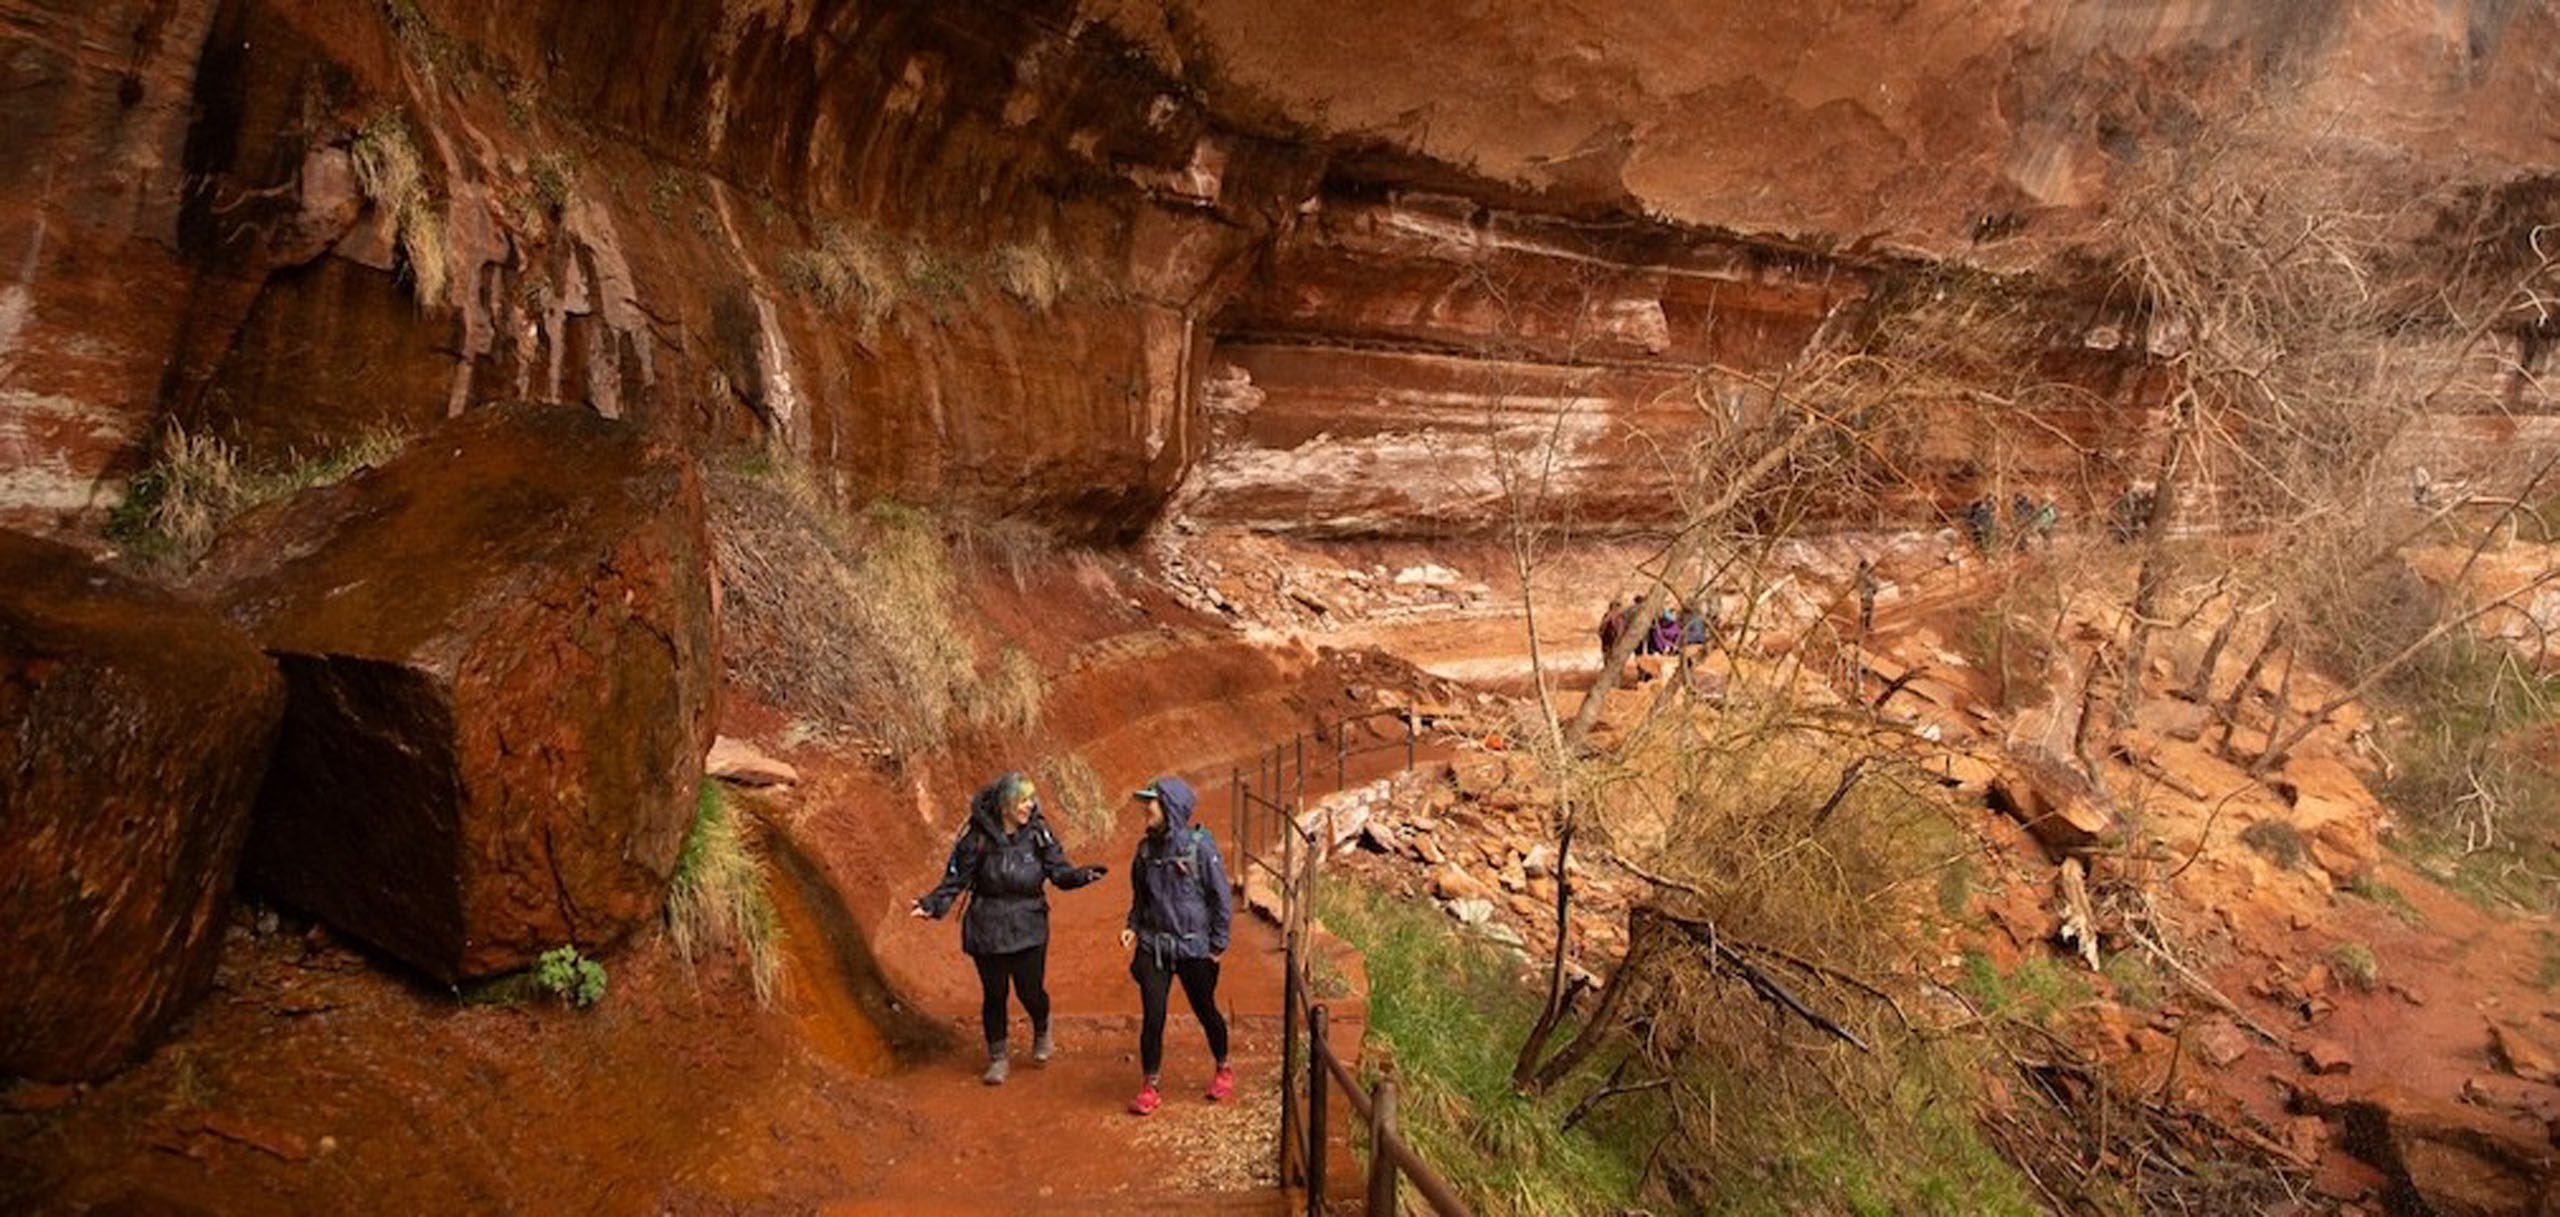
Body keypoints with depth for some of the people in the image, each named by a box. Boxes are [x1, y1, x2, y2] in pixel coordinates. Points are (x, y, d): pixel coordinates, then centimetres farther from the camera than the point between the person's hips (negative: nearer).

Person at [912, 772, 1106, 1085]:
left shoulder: (1038, 834, -4)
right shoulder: (979, 837, -9)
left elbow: (1060, 872, -5)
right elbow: (956, 878, -2)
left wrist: (1083, 874, -24)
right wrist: (933, 904, -15)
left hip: (1028, 929, 1)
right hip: (987, 929, 0)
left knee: (1030, 991, -1)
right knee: (994, 995, 7)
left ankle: (1042, 1032, 34)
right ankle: (997, 1058, 28)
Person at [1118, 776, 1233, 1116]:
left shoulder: (1199, 845, -13)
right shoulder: (1146, 847, 2)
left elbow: (1221, 898, -7)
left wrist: (1218, 944, -6)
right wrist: (1133, 926, 0)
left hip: (1193, 947, -3)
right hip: (1153, 946, 3)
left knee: (1205, 1011, 13)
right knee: (1152, 1017, -3)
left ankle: (1223, 1070, 36)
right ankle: (1150, 1086, 12)